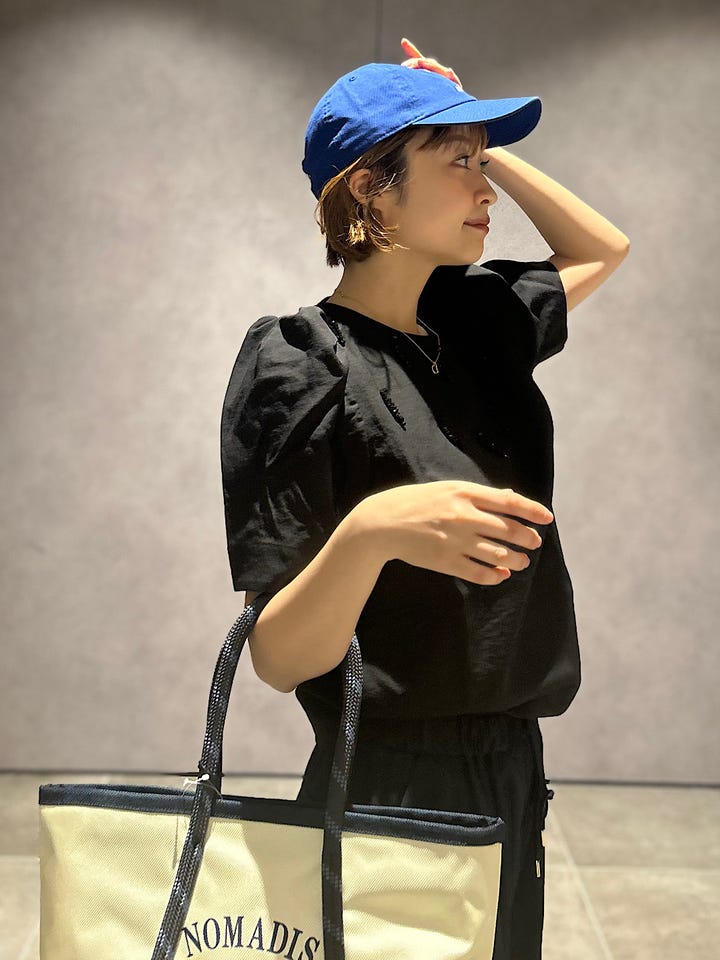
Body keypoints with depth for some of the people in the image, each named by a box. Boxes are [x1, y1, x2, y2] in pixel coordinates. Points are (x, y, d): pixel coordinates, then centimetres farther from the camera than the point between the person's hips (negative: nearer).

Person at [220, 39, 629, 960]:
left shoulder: (476, 318, 4)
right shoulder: (300, 365, -16)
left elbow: (604, 248, 24)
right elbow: (278, 659, -18)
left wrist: (480, 147, 10)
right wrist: (371, 533, -37)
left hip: (513, 775, 7)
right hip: (392, 786, -7)